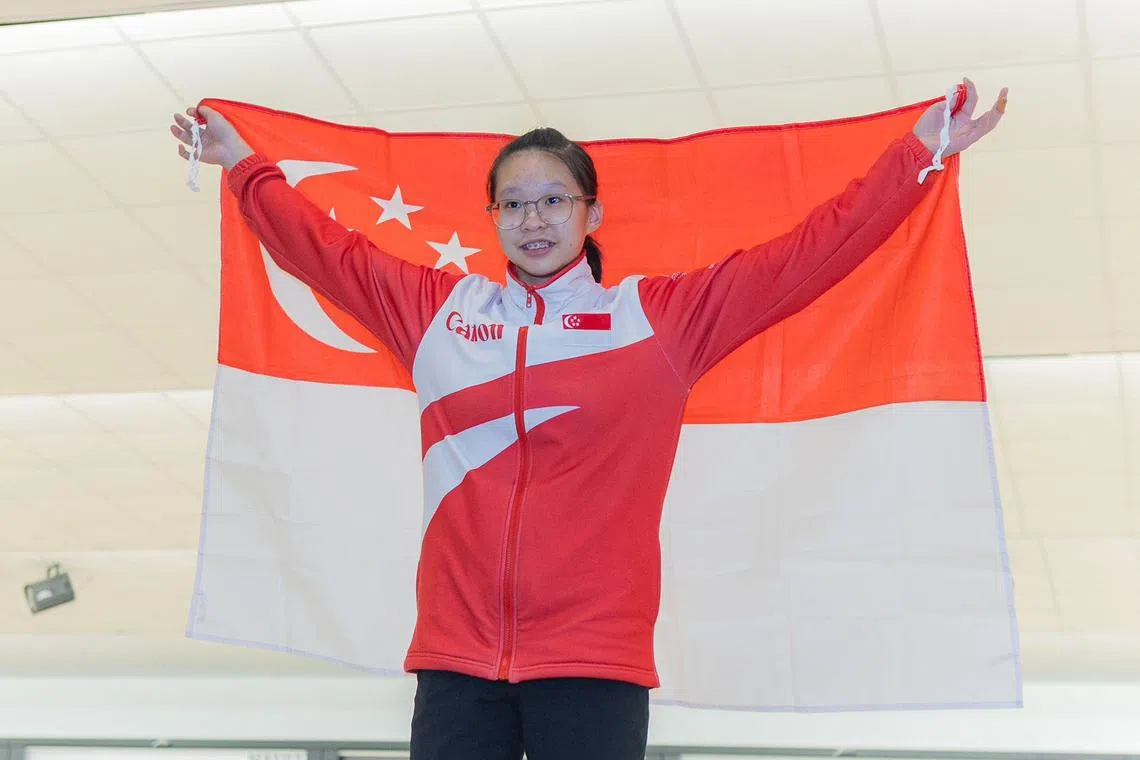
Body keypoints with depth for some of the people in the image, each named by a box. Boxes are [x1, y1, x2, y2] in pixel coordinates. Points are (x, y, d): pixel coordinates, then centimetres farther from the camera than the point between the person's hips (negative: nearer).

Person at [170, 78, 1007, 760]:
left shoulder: (659, 317, 6)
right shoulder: (437, 310, 13)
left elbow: (807, 253, 6)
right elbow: (326, 249, 25)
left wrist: (916, 154, 6)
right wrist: (245, 164, 32)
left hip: (594, 656, -2)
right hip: (456, 652, 2)